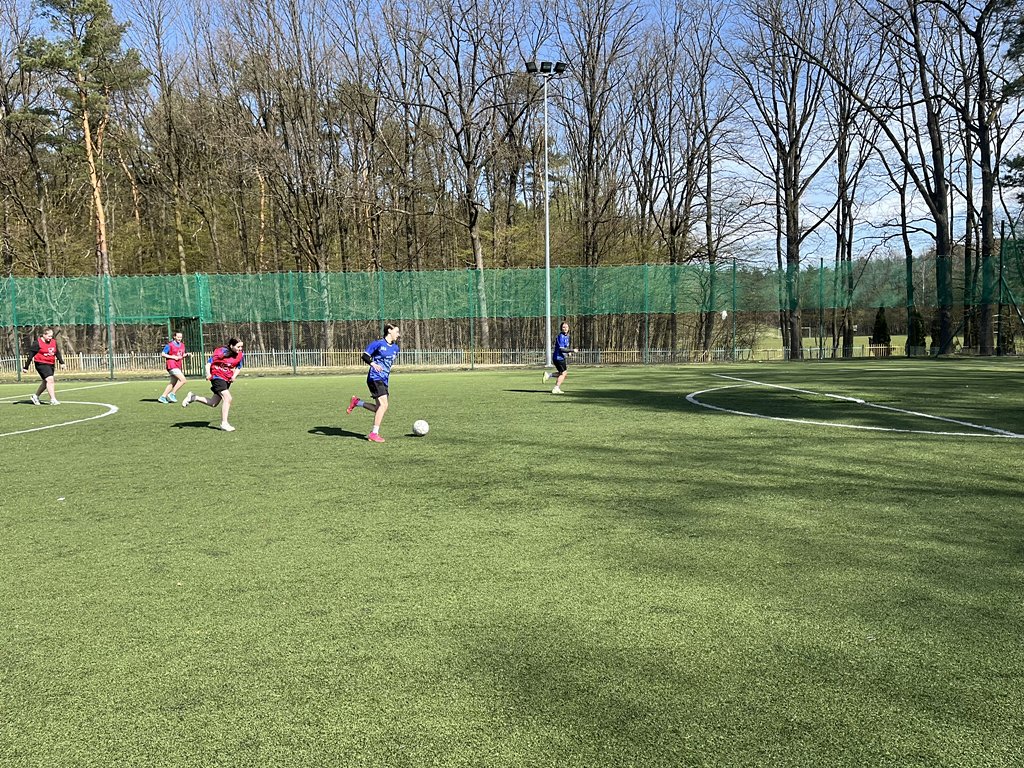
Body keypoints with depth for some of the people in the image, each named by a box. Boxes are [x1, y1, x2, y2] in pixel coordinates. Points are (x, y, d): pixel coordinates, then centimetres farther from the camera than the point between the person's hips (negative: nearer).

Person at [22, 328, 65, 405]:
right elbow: (30, 355, -6)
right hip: (41, 364, -7)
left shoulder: (54, 342, 9)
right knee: (50, 379, -18)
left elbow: (57, 353, 20)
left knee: (46, 382, 13)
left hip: (51, 364, 7)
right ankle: (53, 400, -16)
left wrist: (61, 362, 14)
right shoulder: (37, 343, -9)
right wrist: (25, 367, -4)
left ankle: (35, 396, 33)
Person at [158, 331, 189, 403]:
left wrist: (186, 354, 2)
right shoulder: (170, 345, -8)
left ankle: (163, 397, 21)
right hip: (172, 366, -8)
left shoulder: (182, 345, 13)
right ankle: (172, 394, -7)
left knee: (173, 382, 13)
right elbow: (162, 354, -8)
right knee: (183, 380, -17)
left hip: (178, 366, 8)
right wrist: (173, 357, -16)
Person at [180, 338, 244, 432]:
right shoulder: (221, 352, -19)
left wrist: (234, 376, -7)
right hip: (217, 377, -7)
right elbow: (209, 362, -11)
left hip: (227, 380, 7)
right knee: (228, 398, -22)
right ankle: (224, 424, -14)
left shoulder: (240, 355, -3)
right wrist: (208, 374, -26)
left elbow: (238, 367, 11)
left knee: (213, 404, 11)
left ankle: (193, 398, 32)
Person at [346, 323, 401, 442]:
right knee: (384, 405, -18)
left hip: (384, 381, 8)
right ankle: (374, 434, -11)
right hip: (375, 378, -8)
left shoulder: (395, 348, 15)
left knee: (380, 408, 5)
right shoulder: (378, 343, -5)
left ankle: (356, 402, 24)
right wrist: (372, 363, -23)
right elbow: (364, 356, -7)